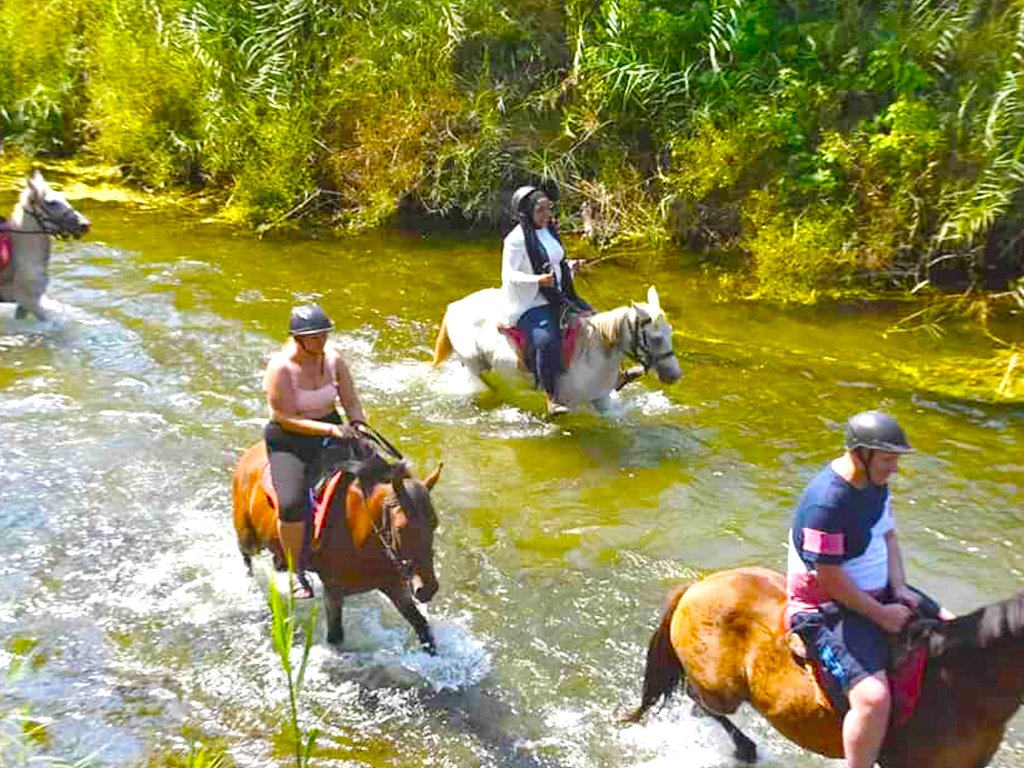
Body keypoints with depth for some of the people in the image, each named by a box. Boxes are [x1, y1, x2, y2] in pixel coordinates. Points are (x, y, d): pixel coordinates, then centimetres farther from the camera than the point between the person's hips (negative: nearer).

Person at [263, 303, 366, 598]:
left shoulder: (334, 359, -2)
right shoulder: (280, 367, -17)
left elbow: (351, 402, 5)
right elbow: (287, 419, -19)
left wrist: (360, 427, -15)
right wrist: (331, 429, -27)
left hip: (332, 432, 5)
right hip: (288, 442, -5)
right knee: (292, 504, -26)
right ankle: (297, 572, -5)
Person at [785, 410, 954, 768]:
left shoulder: (876, 483, 2)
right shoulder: (827, 501, -28)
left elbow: (888, 536, 13)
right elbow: (829, 580, -25)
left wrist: (899, 589, -2)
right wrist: (881, 614, -16)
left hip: (878, 592, 10)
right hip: (828, 611, -10)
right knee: (874, 697, -29)